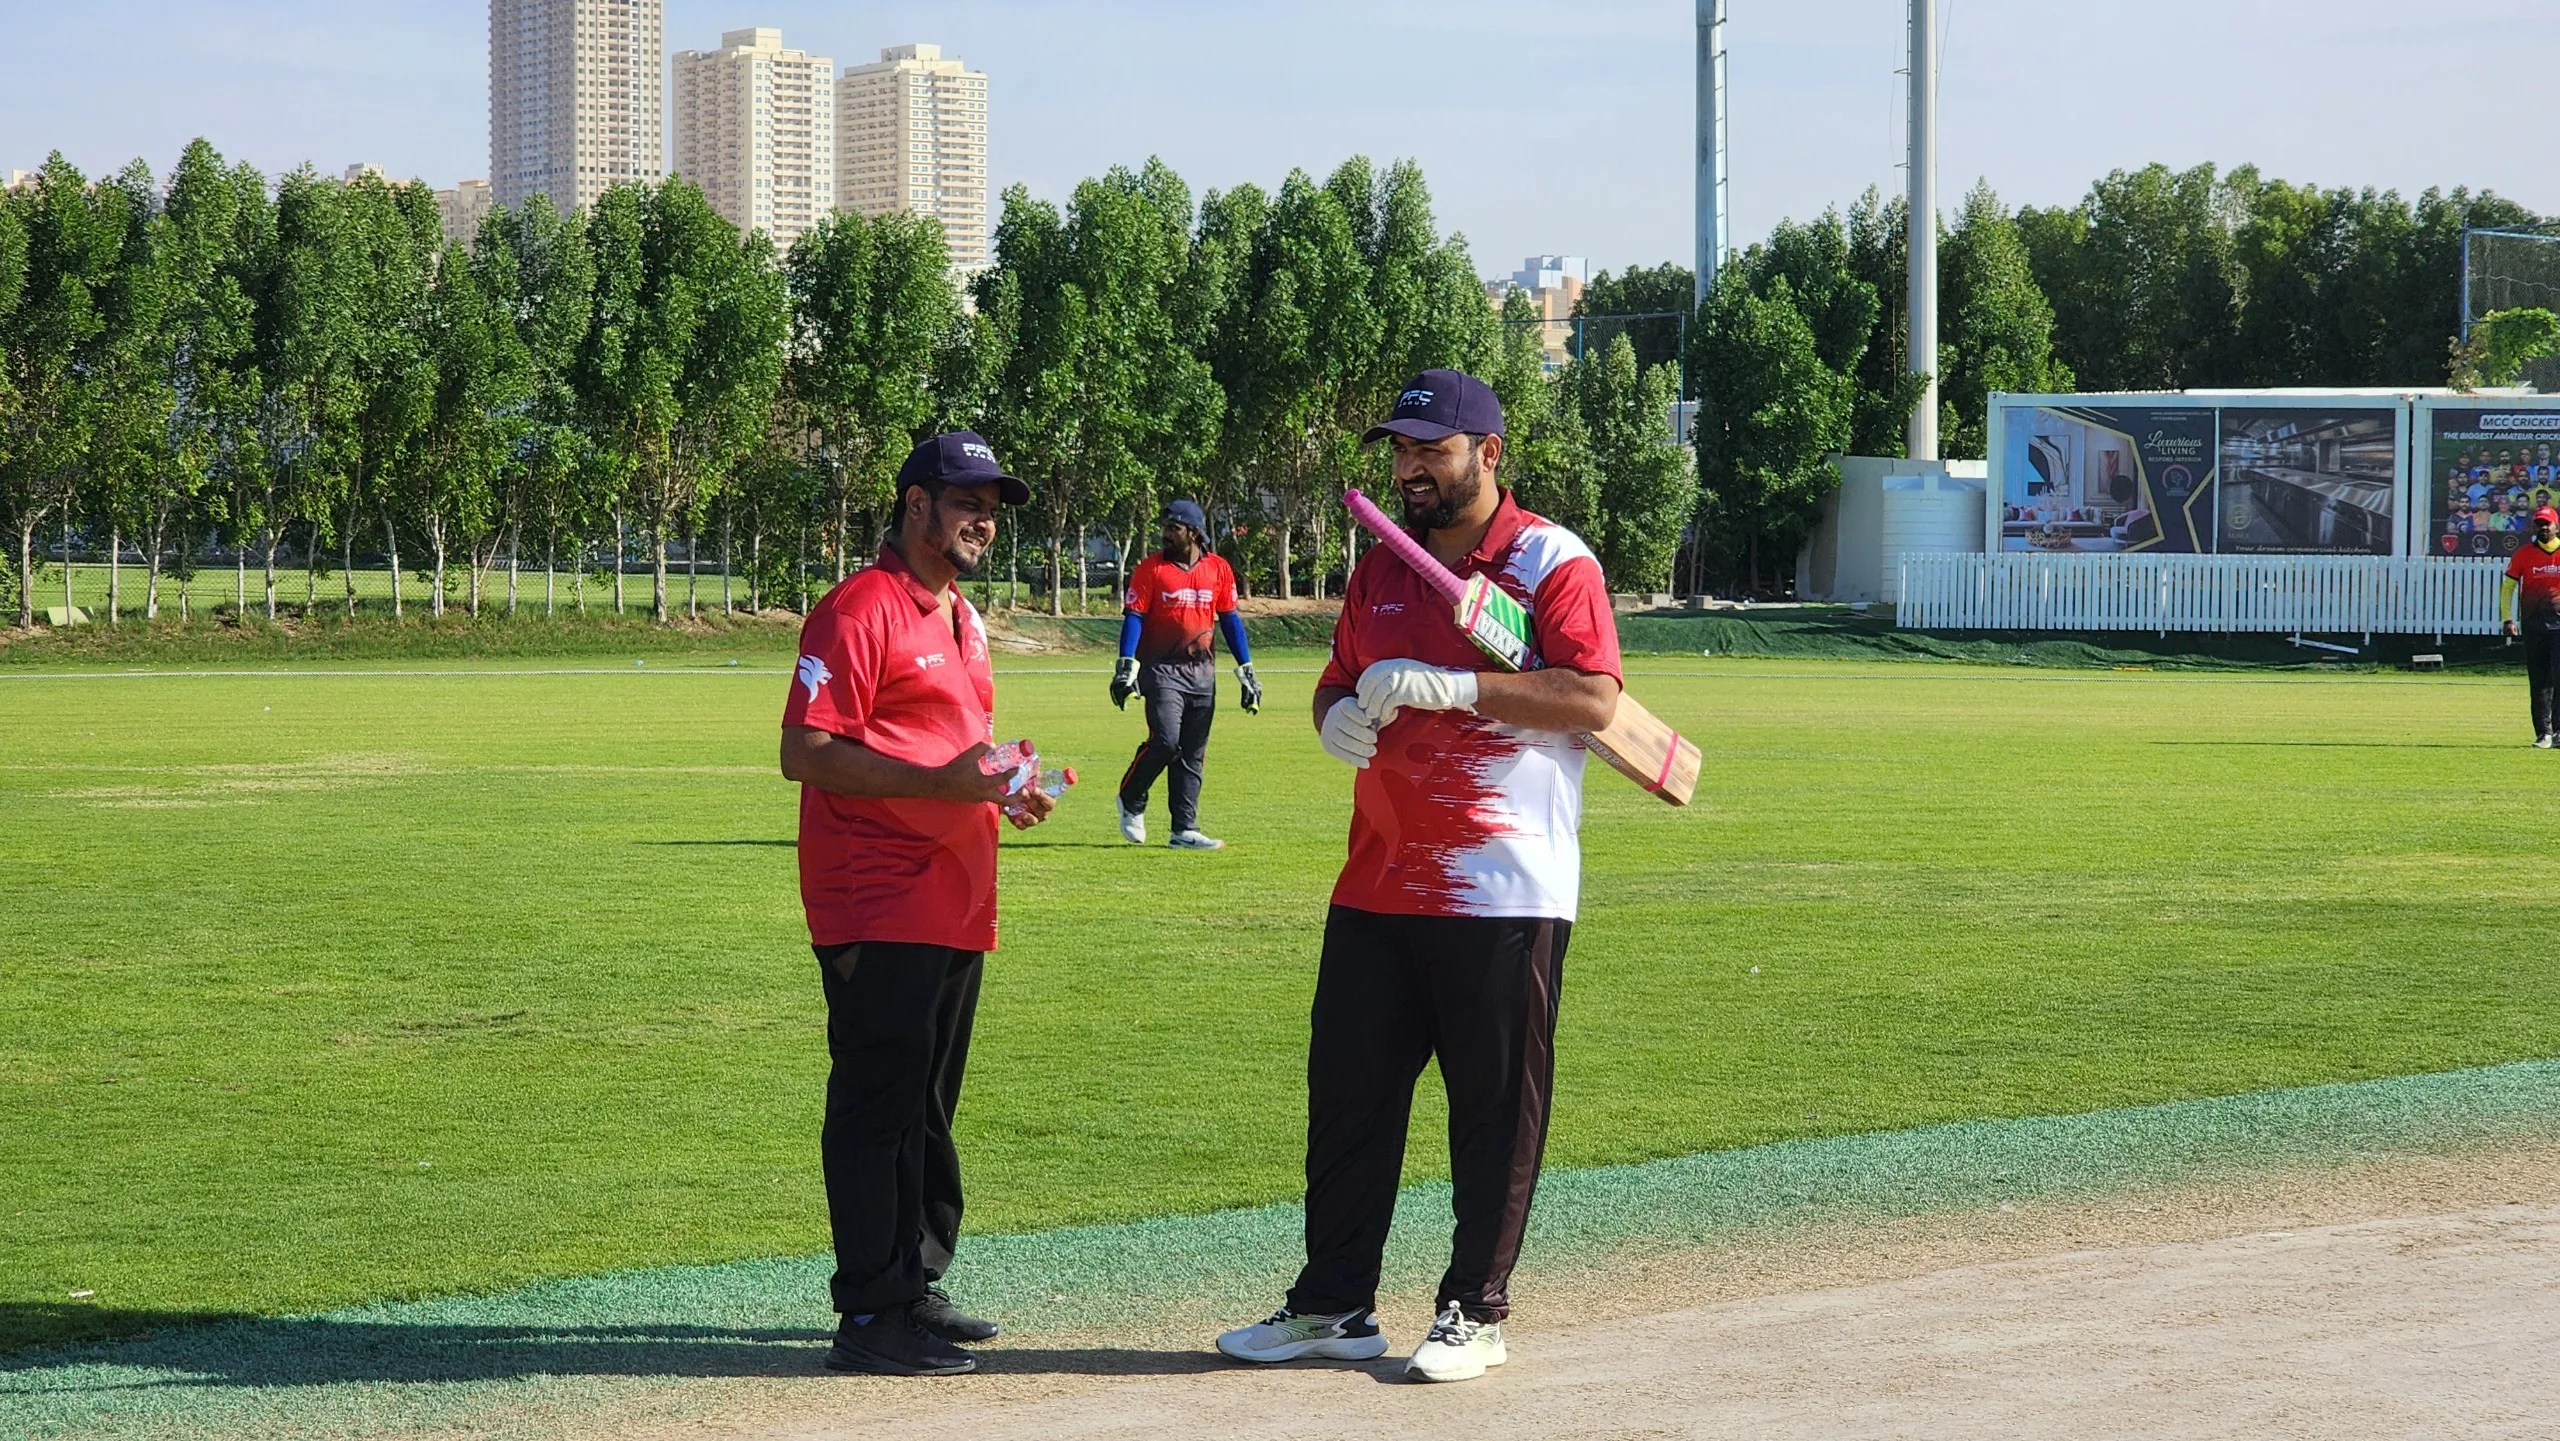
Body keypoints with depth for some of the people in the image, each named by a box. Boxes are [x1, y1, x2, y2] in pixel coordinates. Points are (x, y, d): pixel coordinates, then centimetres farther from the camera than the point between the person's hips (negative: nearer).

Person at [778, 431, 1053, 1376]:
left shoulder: (961, 617, 19)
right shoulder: (860, 611, -11)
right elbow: (805, 753, -18)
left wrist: (1004, 786, 9)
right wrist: (939, 782, -24)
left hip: (954, 907, 10)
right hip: (878, 909, -10)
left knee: (927, 1112, 16)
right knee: (877, 1109, -8)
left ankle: (915, 1289, 25)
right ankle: (871, 1317, -6)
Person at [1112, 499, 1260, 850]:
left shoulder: (1218, 569, 7)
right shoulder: (1152, 568, -3)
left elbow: (1230, 619, 12)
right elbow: (1134, 616, -5)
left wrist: (1246, 671, 9)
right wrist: (1126, 667, -16)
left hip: (1202, 672, 4)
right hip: (1162, 671, -4)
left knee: (1193, 754, 4)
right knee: (1165, 741, -17)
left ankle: (1185, 830, 7)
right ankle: (1131, 801, 8)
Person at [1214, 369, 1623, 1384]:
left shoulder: (1553, 563, -6)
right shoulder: (1381, 571, 15)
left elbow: (1591, 699, -17)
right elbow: (1338, 683, 25)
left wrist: (1450, 686, -22)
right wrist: (1338, 717, 1)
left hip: (1505, 897, -6)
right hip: (1377, 884, 7)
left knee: (1495, 1110, 0)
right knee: (1345, 1093, 7)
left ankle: (1473, 1312, 9)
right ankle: (1334, 1307, 15)